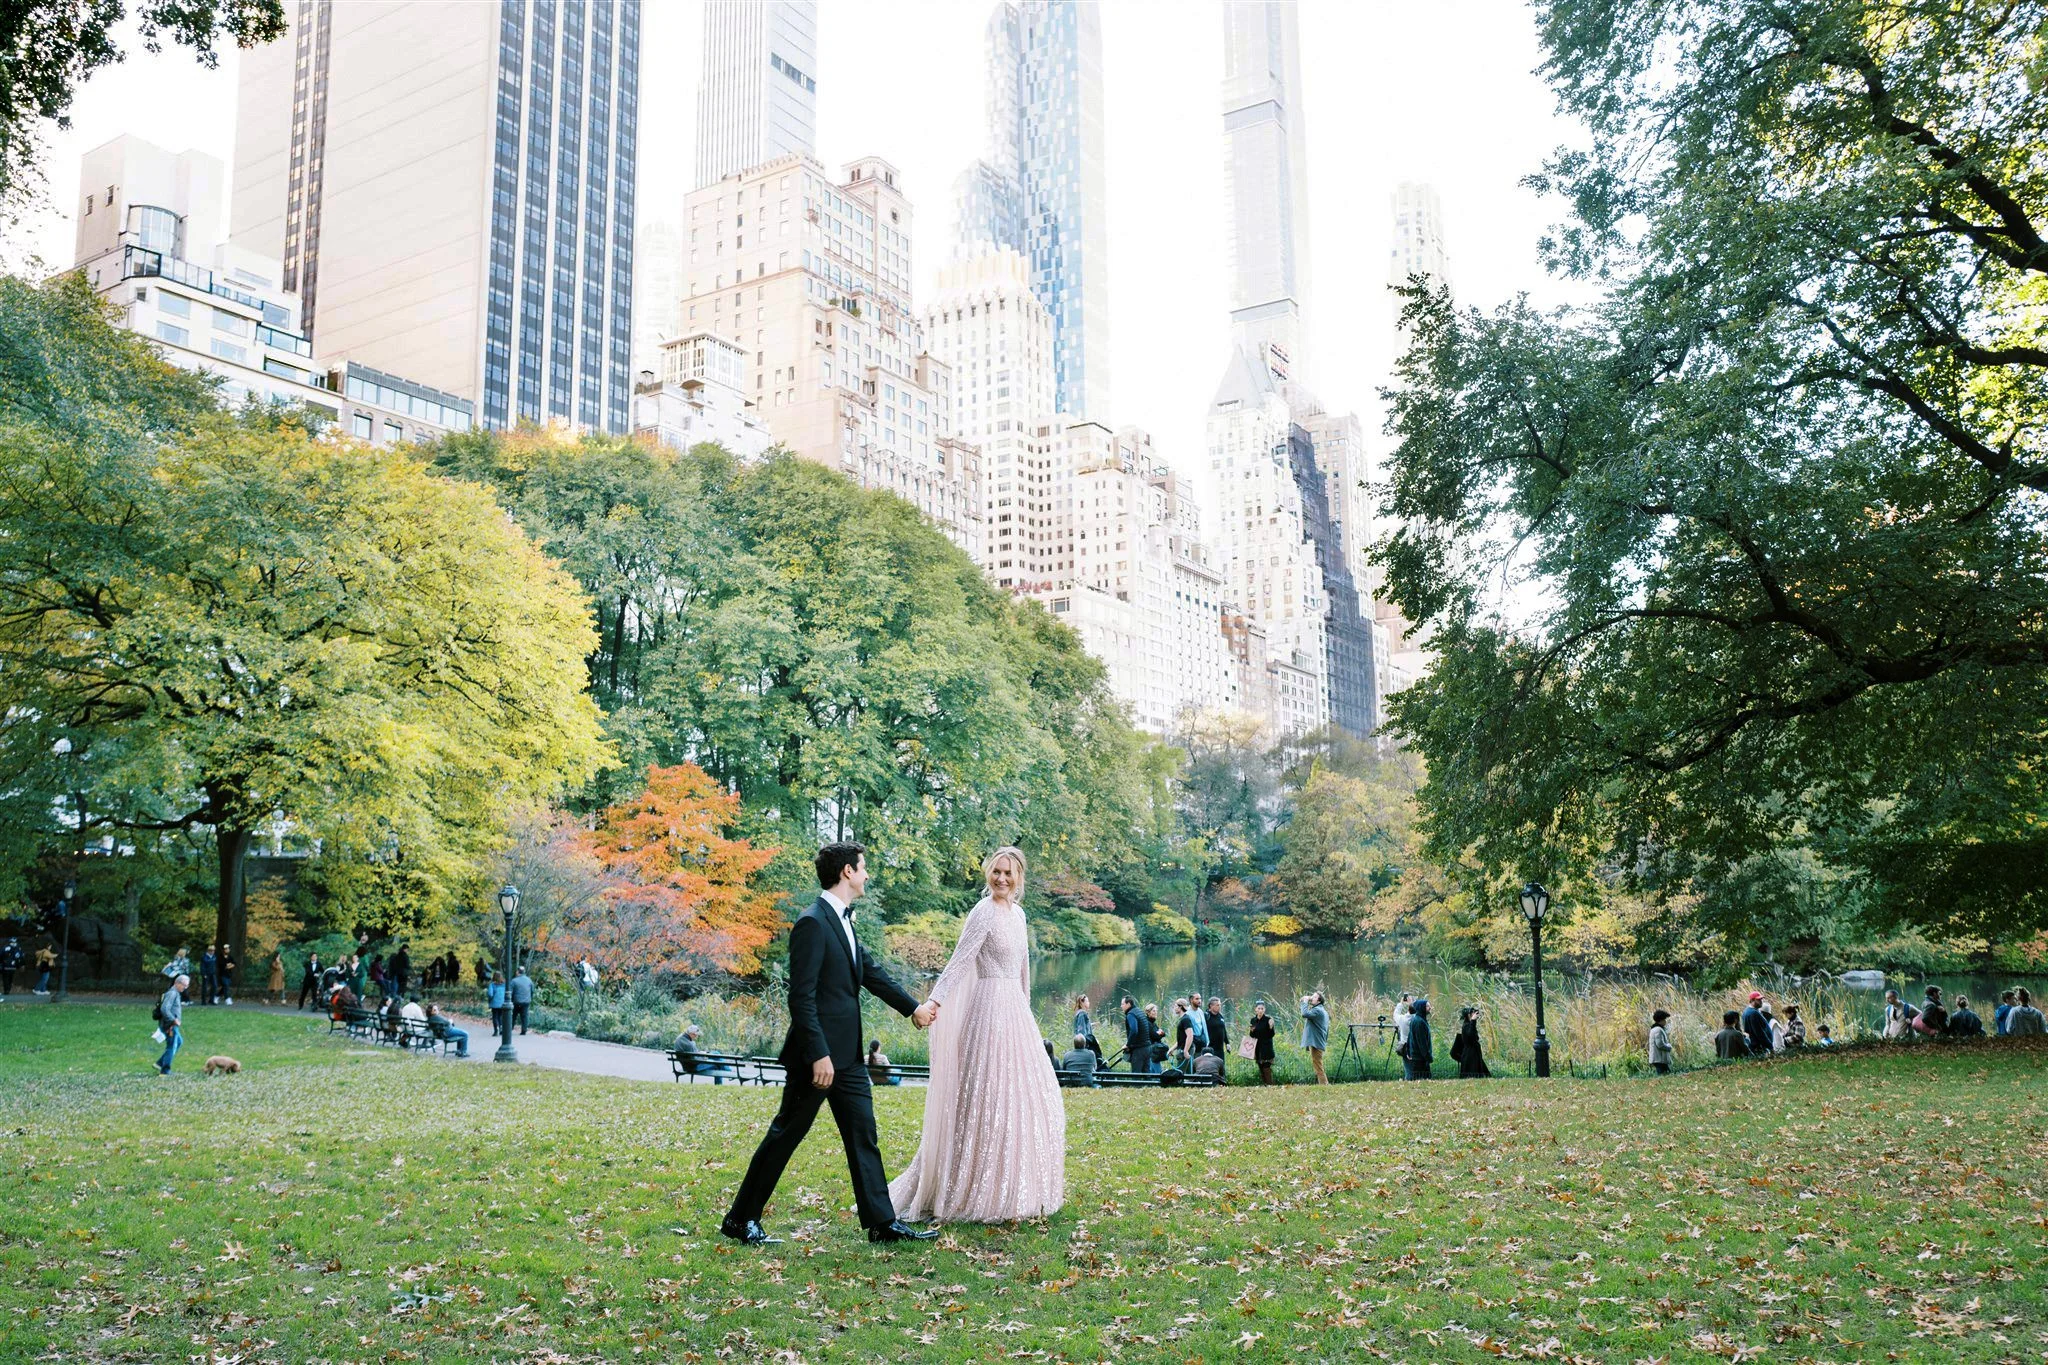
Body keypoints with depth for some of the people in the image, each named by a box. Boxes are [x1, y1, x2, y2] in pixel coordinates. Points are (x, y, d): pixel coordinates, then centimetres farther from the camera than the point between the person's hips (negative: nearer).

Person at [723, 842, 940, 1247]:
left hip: (848, 1056, 9)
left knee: (863, 1137, 8)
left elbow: (871, 973, 22)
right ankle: (741, 1220, 14)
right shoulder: (812, 923, -17)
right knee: (785, 1136, 2)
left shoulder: (843, 921, 12)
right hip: (818, 1054, -9)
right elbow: (801, 997, -21)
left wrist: (913, 1007, 27)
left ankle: (882, 1222, 12)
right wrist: (818, 1054, -23)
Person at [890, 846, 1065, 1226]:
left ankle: (1017, 1191, 23)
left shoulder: (1018, 914, 12)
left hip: (1016, 1011, 9)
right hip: (991, 1010, -9)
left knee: (1025, 1100, 12)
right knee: (988, 1100, -7)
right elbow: (959, 961, -21)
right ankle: (981, 1194, 1)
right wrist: (934, 1001, -31)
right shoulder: (984, 912, -12)